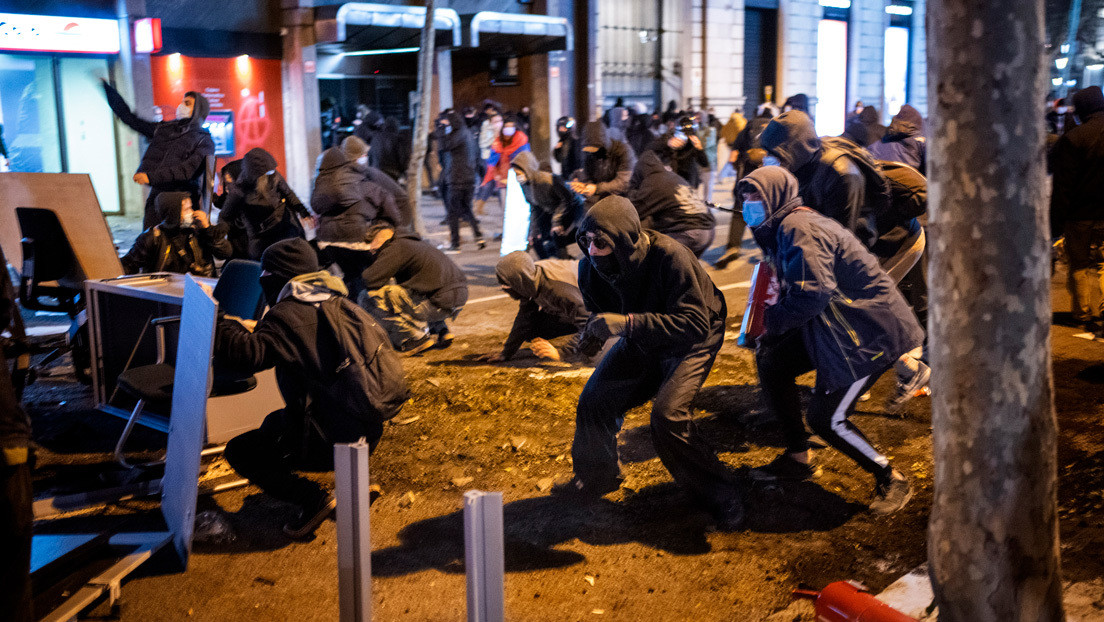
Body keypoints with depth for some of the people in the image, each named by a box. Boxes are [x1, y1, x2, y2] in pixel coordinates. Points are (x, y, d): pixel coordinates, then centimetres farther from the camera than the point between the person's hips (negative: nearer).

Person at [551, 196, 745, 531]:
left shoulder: (669, 257, -37)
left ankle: (722, 497, -5)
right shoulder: (591, 266, -16)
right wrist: (594, 330, -20)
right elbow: (600, 310, 5)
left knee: (668, 414, -25)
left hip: (691, 342, -6)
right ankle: (596, 477, 31)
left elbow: (695, 324, -40)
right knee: (594, 400, 3)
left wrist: (627, 323, -49)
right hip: (641, 339, 7)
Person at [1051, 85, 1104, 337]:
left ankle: (1083, 314, 13)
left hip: (1083, 215, -4)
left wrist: (1056, 223, -3)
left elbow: (1062, 188, -9)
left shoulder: (1072, 139, -10)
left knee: (1080, 267, 7)